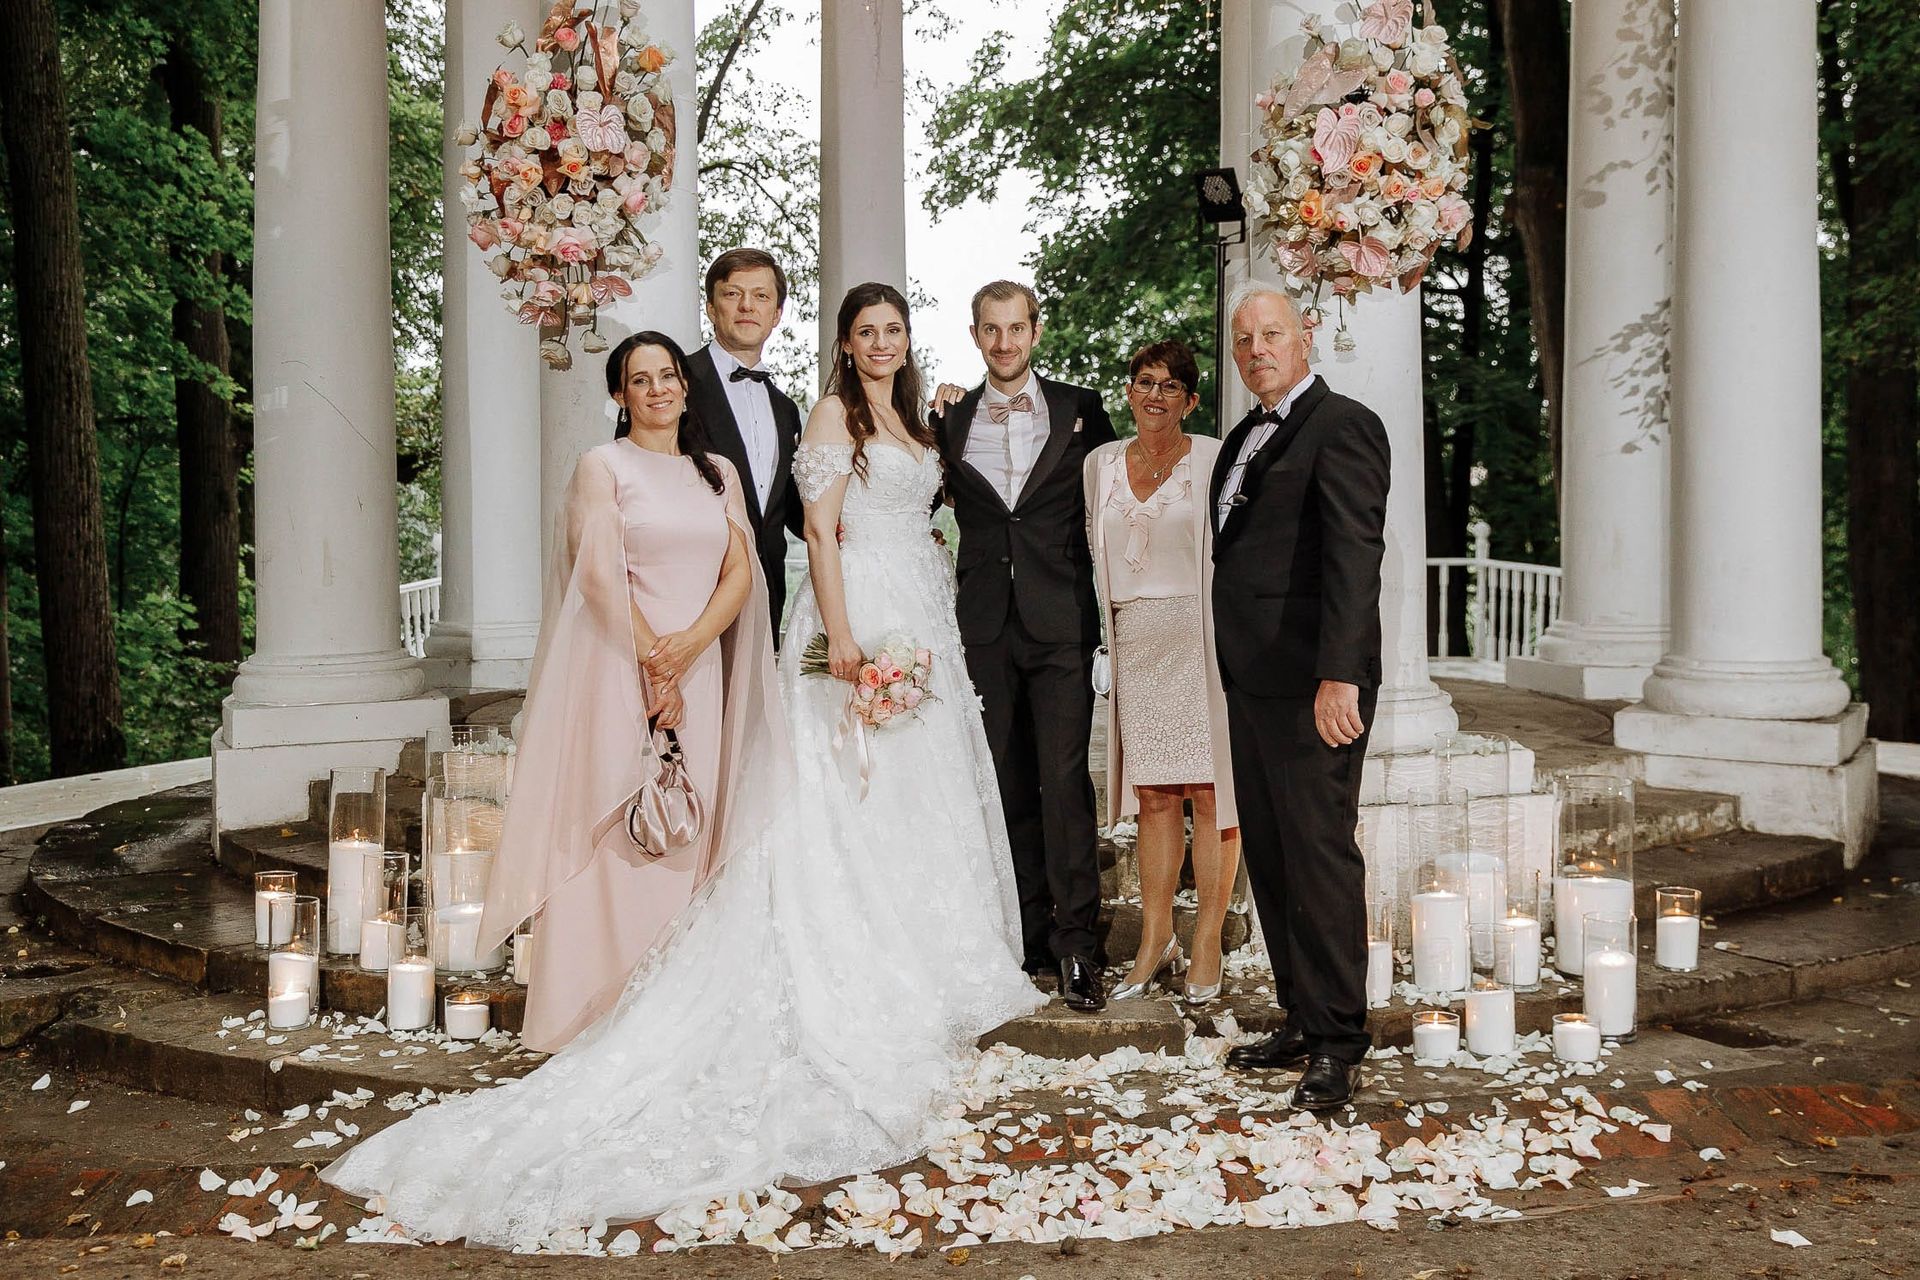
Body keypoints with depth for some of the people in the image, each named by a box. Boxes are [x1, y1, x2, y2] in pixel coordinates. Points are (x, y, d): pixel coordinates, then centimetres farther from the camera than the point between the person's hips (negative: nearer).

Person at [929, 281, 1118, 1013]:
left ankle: (1075, 946, -3)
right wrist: (936, 427, 0)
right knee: (1007, 784, 7)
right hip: (986, 626, 2)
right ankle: (1030, 934, 17)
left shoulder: (1080, 410, 7)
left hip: (1061, 623, -2)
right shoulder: (951, 420, 10)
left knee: (1064, 779, -8)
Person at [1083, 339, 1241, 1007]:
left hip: (1200, 639, -3)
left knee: (1207, 789, -3)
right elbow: (1094, 554, 19)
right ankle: (1155, 941, 14)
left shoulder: (1214, 459, 0)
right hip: (1134, 643, 4)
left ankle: (1207, 944, 6)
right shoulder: (1101, 463, 12)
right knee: (1153, 794, 6)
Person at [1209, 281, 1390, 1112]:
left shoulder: (1343, 426, -8)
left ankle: (1338, 1043, 7)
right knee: (1269, 857, 13)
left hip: (1312, 681, -9)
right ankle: (1301, 1023, 25)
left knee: (1320, 854, -4)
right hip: (1251, 679, 9)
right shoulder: (1244, 438, 20)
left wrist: (1339, 674, -26)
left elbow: (1353, 556, -18)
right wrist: (1233, 671, 16)